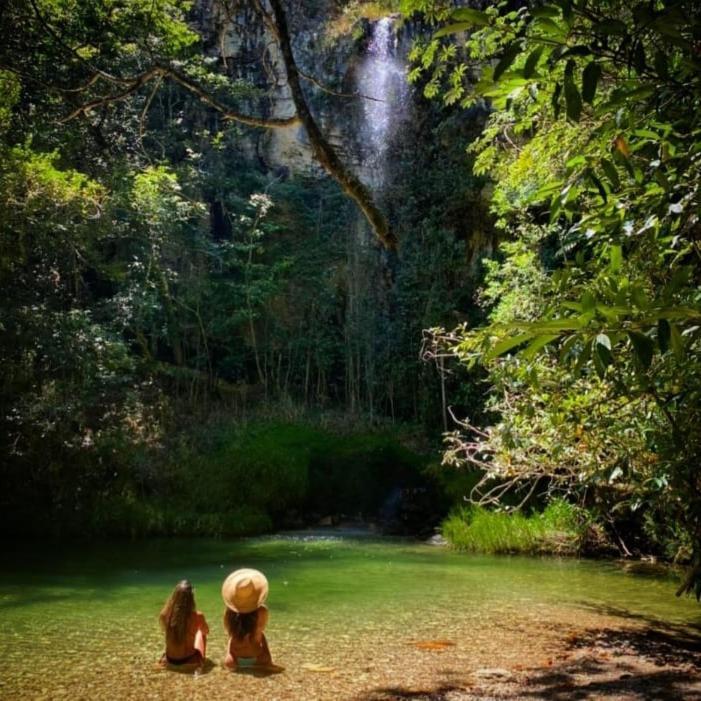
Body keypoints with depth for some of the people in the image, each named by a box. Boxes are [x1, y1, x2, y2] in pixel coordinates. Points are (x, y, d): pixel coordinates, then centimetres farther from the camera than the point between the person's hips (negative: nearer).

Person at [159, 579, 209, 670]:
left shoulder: (165, 614, -15)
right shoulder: (197, 616, -21)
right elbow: (206, 632, 2)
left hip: (170, 659, 2)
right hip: (189, 659, -2)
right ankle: (200, 659, 23)